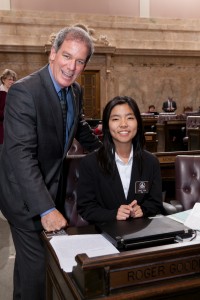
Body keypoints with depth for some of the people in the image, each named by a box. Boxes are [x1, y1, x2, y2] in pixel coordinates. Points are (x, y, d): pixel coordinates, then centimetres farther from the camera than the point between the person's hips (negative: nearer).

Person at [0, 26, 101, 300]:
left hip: (54, 189, 8)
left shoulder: (76, 91, 2)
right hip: (26, 195, -7)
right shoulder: (24, 91, -24)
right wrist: (46, 208, -35)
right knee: (38, 262, 1)